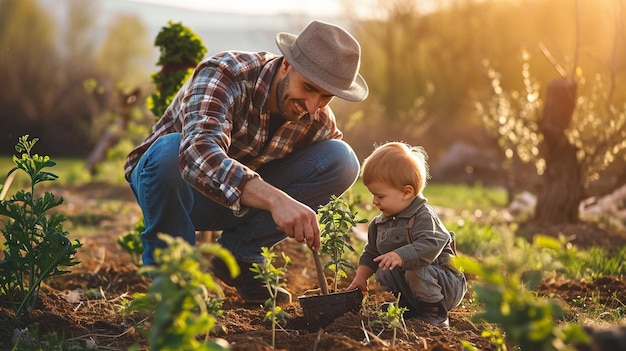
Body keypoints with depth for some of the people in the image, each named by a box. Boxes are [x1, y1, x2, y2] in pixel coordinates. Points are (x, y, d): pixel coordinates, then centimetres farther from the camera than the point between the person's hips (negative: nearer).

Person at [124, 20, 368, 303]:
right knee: (169, 149, -40)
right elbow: (199, 155, -49)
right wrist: (275, 199, -62)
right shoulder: (224, 75, -31)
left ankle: (238, 254, -6)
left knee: (342, 158, -16)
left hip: (246, 198, 4)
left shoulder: (320, 123, -13)